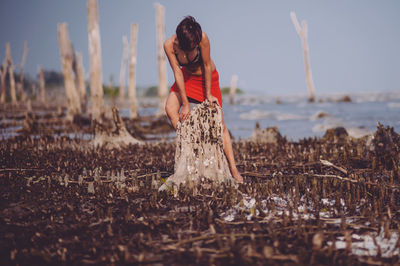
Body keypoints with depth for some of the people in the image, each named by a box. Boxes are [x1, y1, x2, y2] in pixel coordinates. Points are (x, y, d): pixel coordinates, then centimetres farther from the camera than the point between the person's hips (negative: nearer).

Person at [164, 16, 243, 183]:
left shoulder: (202, 38, -33)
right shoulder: (170, 45, -26)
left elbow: (207, 66, -23)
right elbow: (177, 72, -22)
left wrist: (208, 94, -16)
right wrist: (185, 104, -22)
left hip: (207, 77, -2)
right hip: (187, 76, 2)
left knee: (219, 122, -6)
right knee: (170, 108, -23)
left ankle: (233, 169, -6)